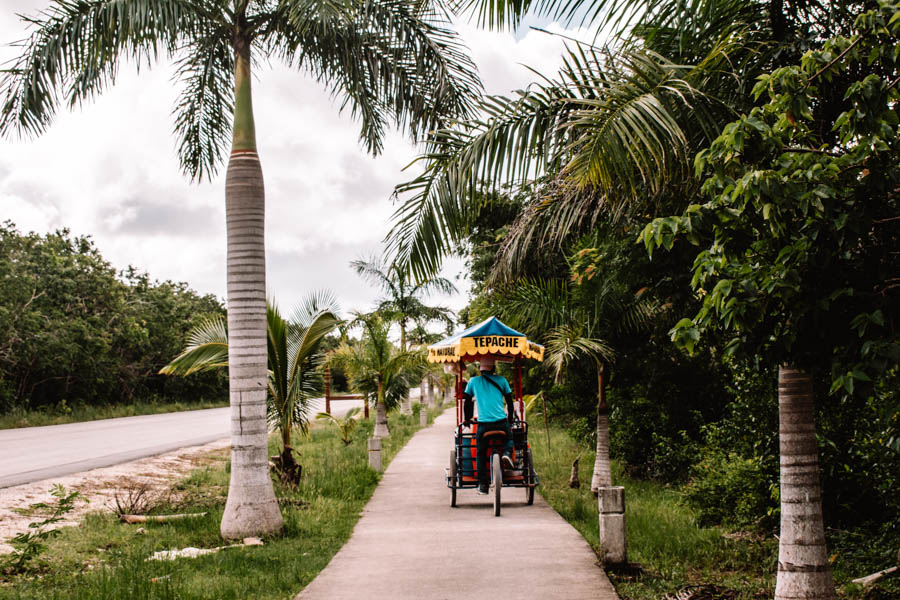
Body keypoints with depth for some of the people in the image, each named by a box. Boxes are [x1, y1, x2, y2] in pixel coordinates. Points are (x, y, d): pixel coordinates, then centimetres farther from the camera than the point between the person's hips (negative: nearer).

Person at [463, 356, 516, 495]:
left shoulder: (473, 381, 9)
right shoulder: (501, 380, 9)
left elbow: (466, 402, 15)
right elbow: (509, 402, 16)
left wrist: (467, 419, 29)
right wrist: (510, 418, 30)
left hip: (483, 423, 0)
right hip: (501, 422, 0)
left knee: (480, 454, 11)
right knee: (508, 439, 28)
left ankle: (483, 485, 6)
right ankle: (507, 453, -4)